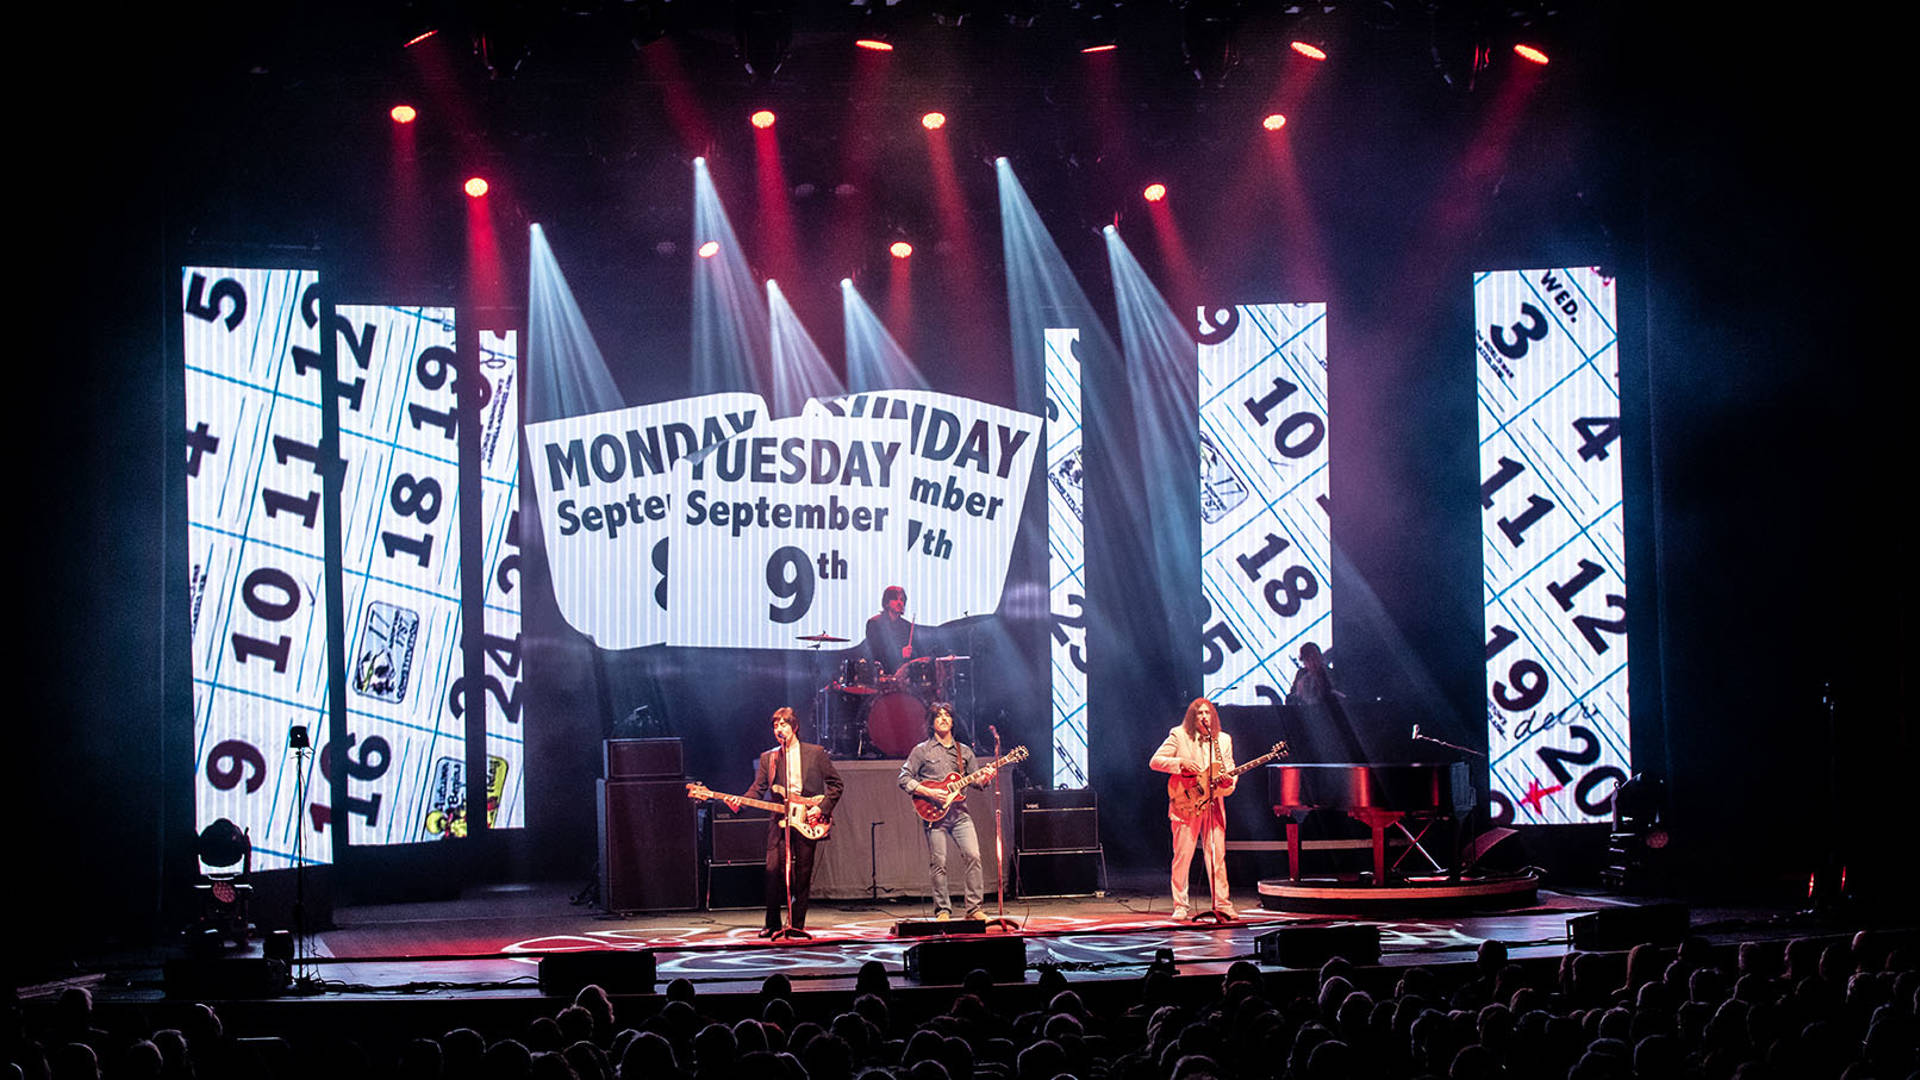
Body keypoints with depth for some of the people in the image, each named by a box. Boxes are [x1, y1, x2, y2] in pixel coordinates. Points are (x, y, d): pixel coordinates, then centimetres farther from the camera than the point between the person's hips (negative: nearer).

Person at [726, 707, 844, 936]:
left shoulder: (816, 753, 5)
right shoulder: (768, 758, 12)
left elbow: (836, 784, 6)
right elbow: (758, 789, 7)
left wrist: (822, 807, -6)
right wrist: (739, 803, -12)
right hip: (780, 822, 1)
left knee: (803, 875, 1)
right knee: (774, 872, -9)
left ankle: (797, 925, 8)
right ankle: (773, 925, 0)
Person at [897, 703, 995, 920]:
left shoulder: (964, 751, 16)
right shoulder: (921, 751, 5)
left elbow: (975, 779, 16)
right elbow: (904, 779, 0)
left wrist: (985, 778, -7)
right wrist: (929, 793, -12)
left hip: (959, 813, 3)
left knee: (972, 855, -10)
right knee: (938, 863, -4)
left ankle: (974, 909, -4)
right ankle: (943, 912, 5)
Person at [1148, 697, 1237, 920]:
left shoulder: (1223, 740, 12)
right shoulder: (1179, 736, 1)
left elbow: (1229, 769, 14)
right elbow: (1155, 761, -2)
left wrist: (1228, 782, -9)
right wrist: (1181, 762, -16)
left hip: (1213, 806, 3)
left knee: (1217, 856, 1)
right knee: (1182, 855, -4)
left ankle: (1222, 905, 6)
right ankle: (1181, 907, 3)